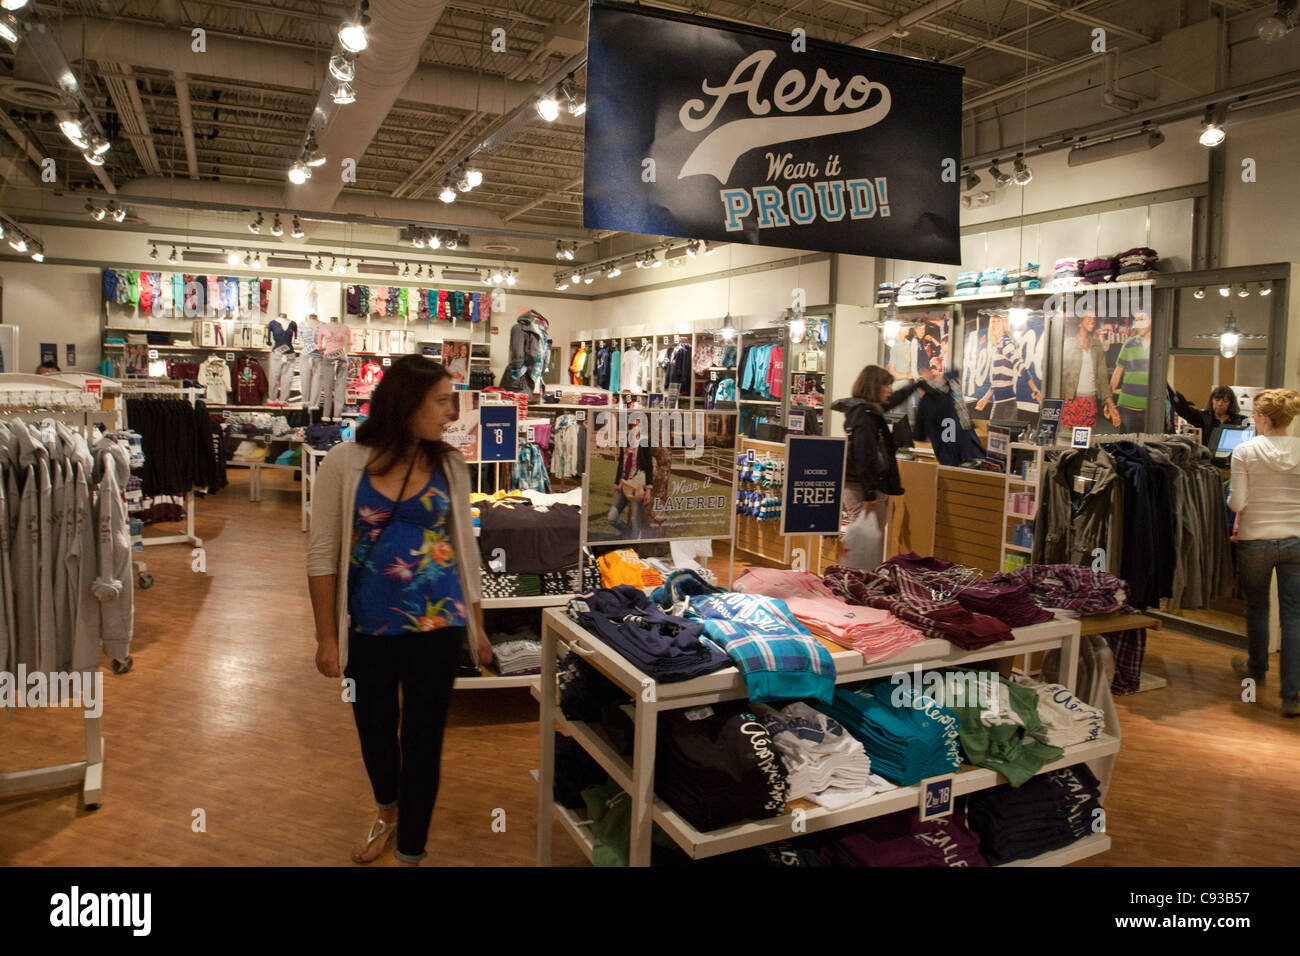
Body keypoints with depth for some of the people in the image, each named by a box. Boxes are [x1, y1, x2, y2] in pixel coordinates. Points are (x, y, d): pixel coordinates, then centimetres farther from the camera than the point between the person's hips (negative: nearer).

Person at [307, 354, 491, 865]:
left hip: (436, 626, 0)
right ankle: (388, 813, 51)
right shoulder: (344, 463, -8)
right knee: (374, 730, 20)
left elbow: (464, 548, 5)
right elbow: (322, 555, -5)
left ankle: (411, 850, 30)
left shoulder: (449, 465, -1)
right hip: (367, 628, 0)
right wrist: (326, 636, -4)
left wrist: (477, 624, 7)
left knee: (423, 738, 8)